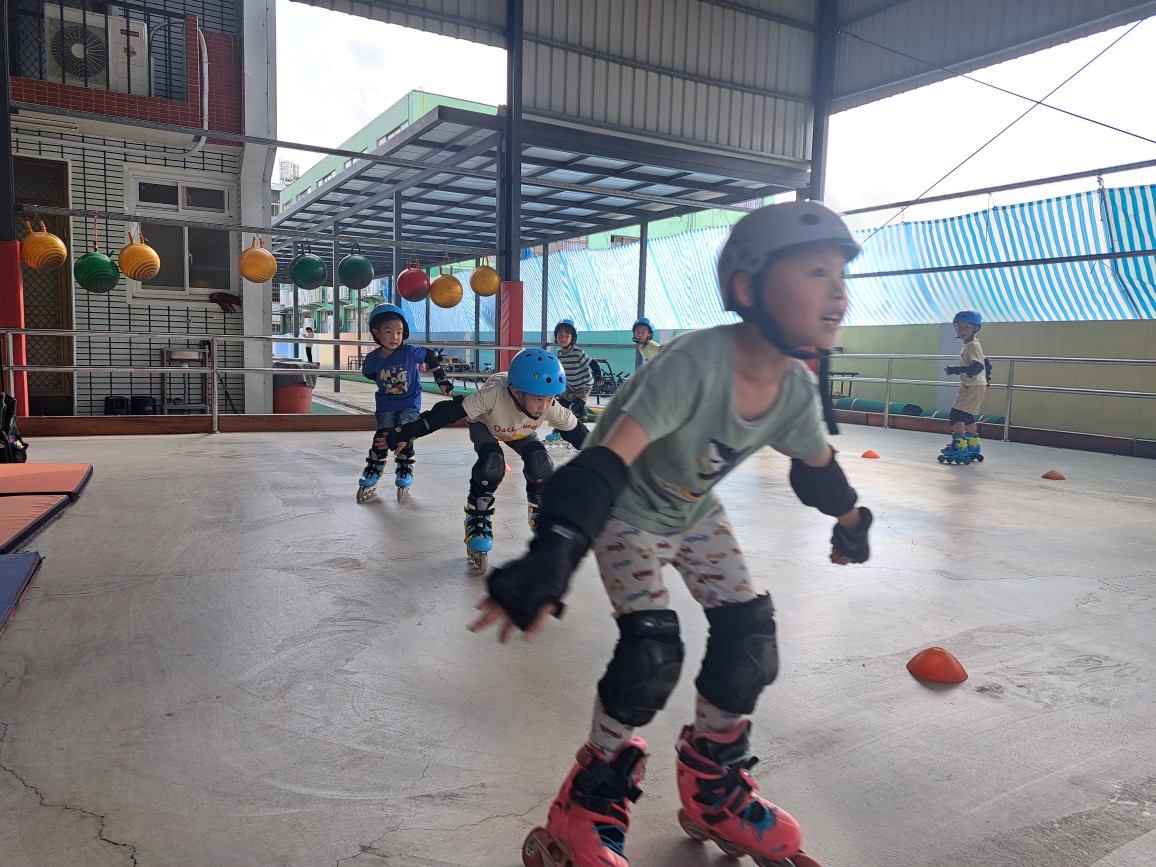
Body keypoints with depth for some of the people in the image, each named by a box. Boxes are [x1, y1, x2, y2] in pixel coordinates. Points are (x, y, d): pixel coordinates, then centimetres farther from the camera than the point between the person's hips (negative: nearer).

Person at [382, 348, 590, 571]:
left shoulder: (553, 408, -36)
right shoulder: (493, 394, -46)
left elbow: (576, 432, -18)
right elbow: (447, 413, -41)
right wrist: (405, 434, -39)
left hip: (522, 433, 3)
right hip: (485, 426, -3)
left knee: (541, 467, -19)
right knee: (491, 465, -30)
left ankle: (542, 519, 7)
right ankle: (477, 524, -9)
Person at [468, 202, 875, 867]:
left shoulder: (797, 389, -16)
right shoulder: (695, 363, -38)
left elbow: (818, 466, 7)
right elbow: (608, 461, -46)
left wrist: (850, 522, 23)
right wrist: (550, 560, -55)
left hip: (695, 510, 7)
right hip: (628, 512, -6)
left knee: (750, 634, 0)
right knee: (652, 650, -17)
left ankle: (712, 791, 23)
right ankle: (593, 802, 9)